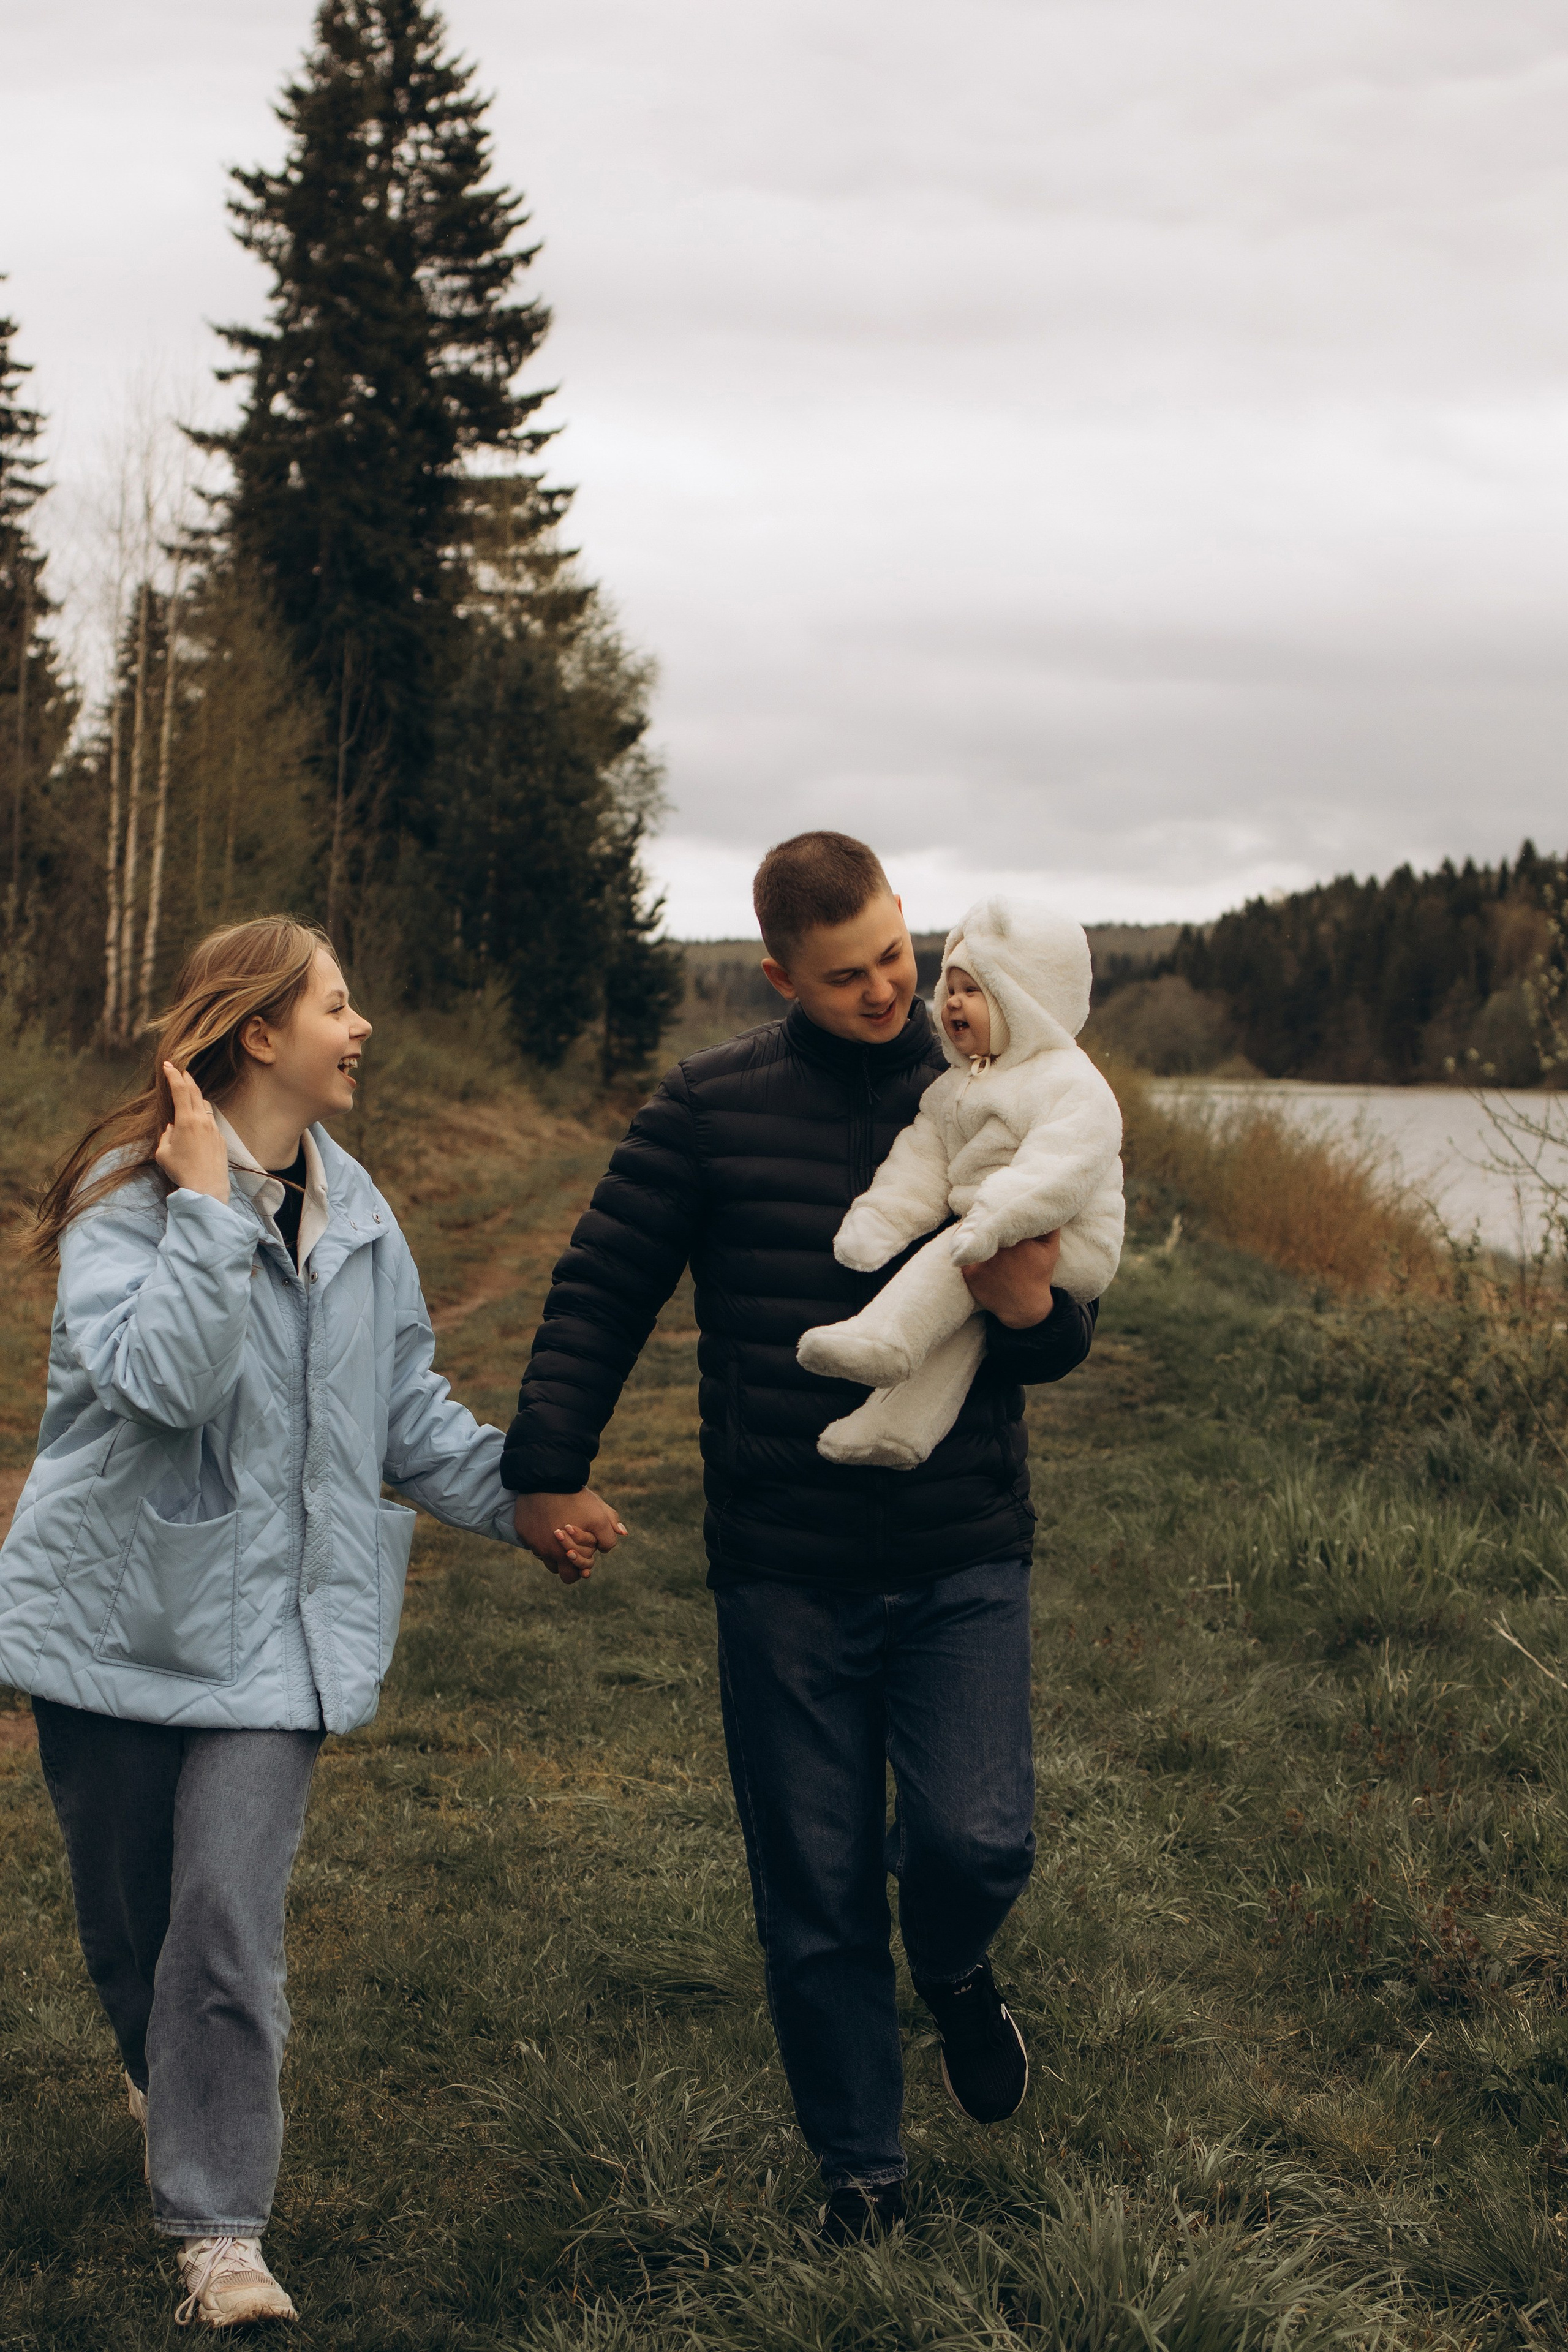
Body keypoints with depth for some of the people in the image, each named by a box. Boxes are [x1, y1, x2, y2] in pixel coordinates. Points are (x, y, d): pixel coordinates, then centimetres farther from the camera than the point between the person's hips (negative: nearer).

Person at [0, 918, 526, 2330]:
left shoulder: (355, 1211, 7)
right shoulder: (129, 1198, -12)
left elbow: (407, 1410, 16)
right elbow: (163, 1377, -29)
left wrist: (517, 1494, 5)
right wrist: (211, 1204, -26)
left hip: (272, 1621, 3)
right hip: (119, 1612, -3)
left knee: (231, 1926, -8)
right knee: (125, 1918, 13)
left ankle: (221, 2227, -1)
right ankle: (167, 2081, 45)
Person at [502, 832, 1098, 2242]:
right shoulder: (713, 1108, -1)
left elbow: (1065, 1344, 9)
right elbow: (603, 1290, 4)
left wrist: (1035, 1311, -15)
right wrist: (547, 1473, -2)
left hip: (964, 1564, 1)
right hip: (786, 1577, 0)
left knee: (976, 1844, -15)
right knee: (816, 1903, 5)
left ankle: (953, 1964, 22)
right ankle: (861, 2165, 25)